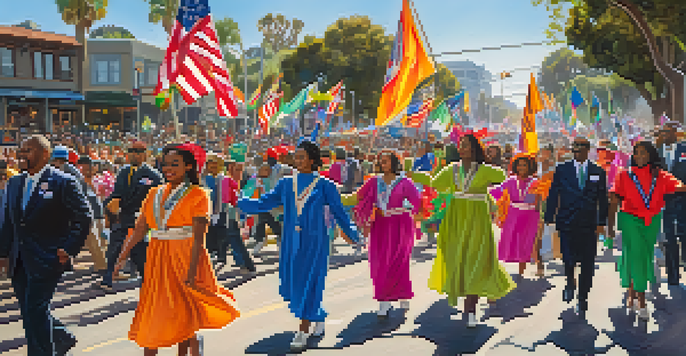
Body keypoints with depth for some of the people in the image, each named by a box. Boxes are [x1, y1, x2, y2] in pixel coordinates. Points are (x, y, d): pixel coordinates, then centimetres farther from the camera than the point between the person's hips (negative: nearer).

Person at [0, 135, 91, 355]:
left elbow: (83, 217, -8)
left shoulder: (63, 182, -8)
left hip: (46, 260, -7)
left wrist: (70, 249, -14)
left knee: (35, 310, -7)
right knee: (28, 311, 12)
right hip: (19, 262, 7)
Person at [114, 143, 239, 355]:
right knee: (151, 318, 5)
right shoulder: (155, 194, 12)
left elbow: (198, 238, -12)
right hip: (157, 262, 5)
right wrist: (123, 256, -6)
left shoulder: (197, 196, -4)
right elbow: (139, 229, 7)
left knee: (186, 318, -1)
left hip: (185, 258, -5)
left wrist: (191, 272, -21)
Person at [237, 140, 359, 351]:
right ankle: (319, 318, 35)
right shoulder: (286, 184, 8)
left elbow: (339, 212, 4)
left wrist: (351, 234, 6)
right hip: (291, 242, 5)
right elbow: (264, 204, 10)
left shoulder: (324, 186, -3)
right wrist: (236, 201, 4)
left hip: (314, 242, -4)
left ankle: (303, 333, 4)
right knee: (293, 285, 10)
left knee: (308, 286, -6)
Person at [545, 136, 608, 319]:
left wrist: (601, 222, 0)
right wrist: (549, 219, -2)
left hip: (589, 225, 1)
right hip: (567, 223, -1)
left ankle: (582, 300, 15)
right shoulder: (562, 170, 6)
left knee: (587, 265, 3)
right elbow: (553, 195, 4)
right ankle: (570, 283, 24)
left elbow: (603, 200, 9)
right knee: (569, 259, -8)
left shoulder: (598, 172, 9)